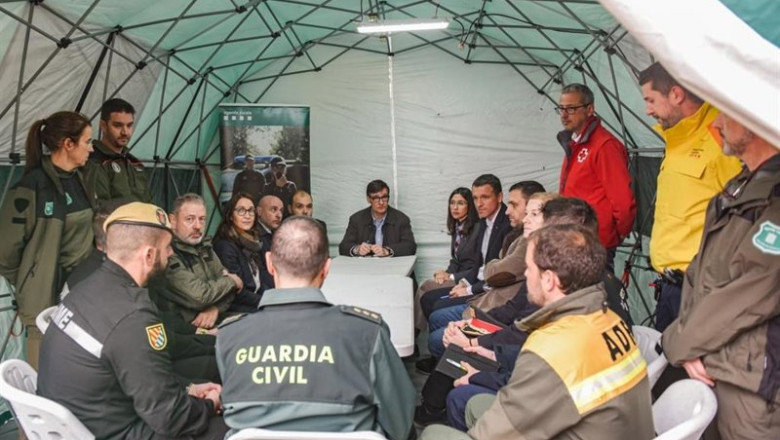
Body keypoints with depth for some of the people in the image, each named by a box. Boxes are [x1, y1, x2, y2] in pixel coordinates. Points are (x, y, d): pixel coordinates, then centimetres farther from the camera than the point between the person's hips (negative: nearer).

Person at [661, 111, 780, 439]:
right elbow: (700, 268, 9)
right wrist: (690, 343, -5)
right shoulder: (738, 190, 9)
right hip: (713, 372, 8)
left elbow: (745, 302, -23)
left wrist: (678, 343, -7)